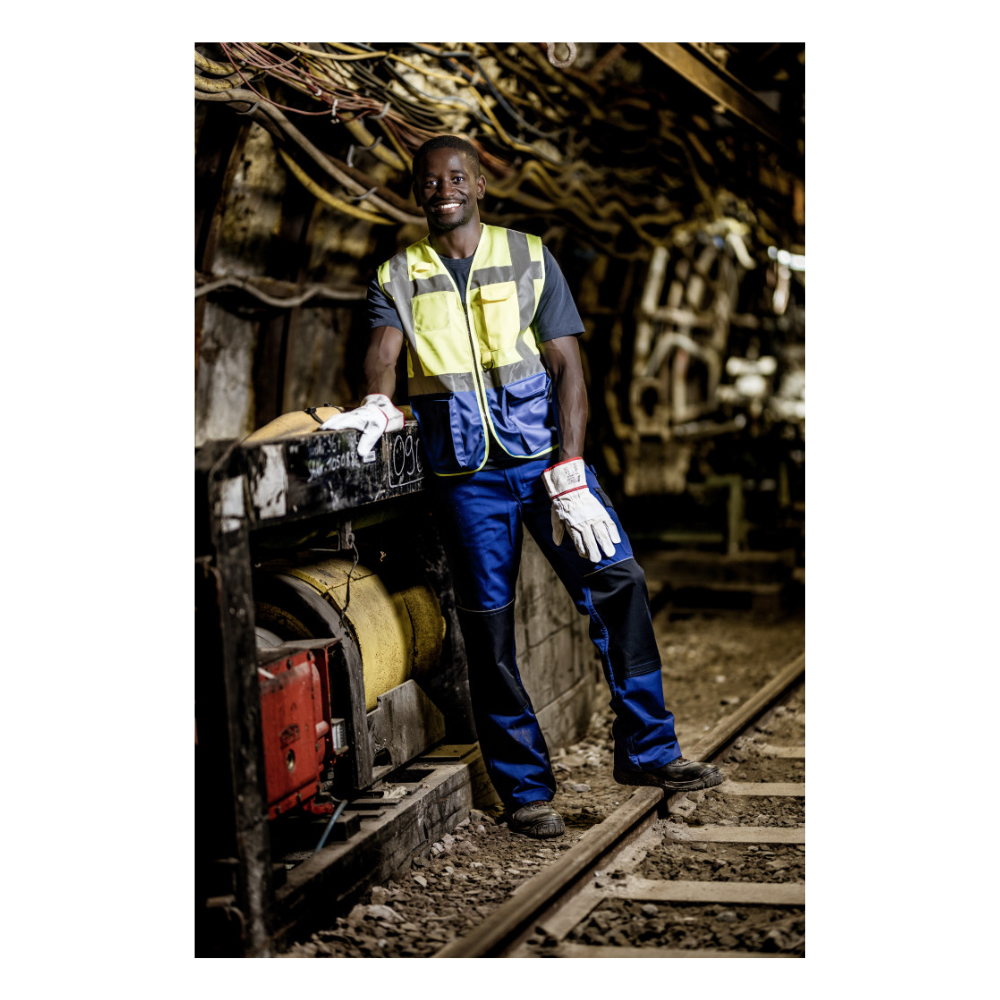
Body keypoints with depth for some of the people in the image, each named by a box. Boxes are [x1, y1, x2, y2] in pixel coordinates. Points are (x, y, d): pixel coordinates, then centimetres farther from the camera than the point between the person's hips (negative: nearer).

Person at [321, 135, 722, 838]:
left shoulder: (530, 259, 7)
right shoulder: (398, 277, 9)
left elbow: (567, 365, 1)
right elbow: (384, 348, -9)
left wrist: (569, 473, -10)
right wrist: (378, 401, -35)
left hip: (545, 453, 0)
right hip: (467, 474, 0)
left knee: (617, 581, -9)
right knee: (489, 624, 1)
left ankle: (648, 751, 5)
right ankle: (525, 789, 12)